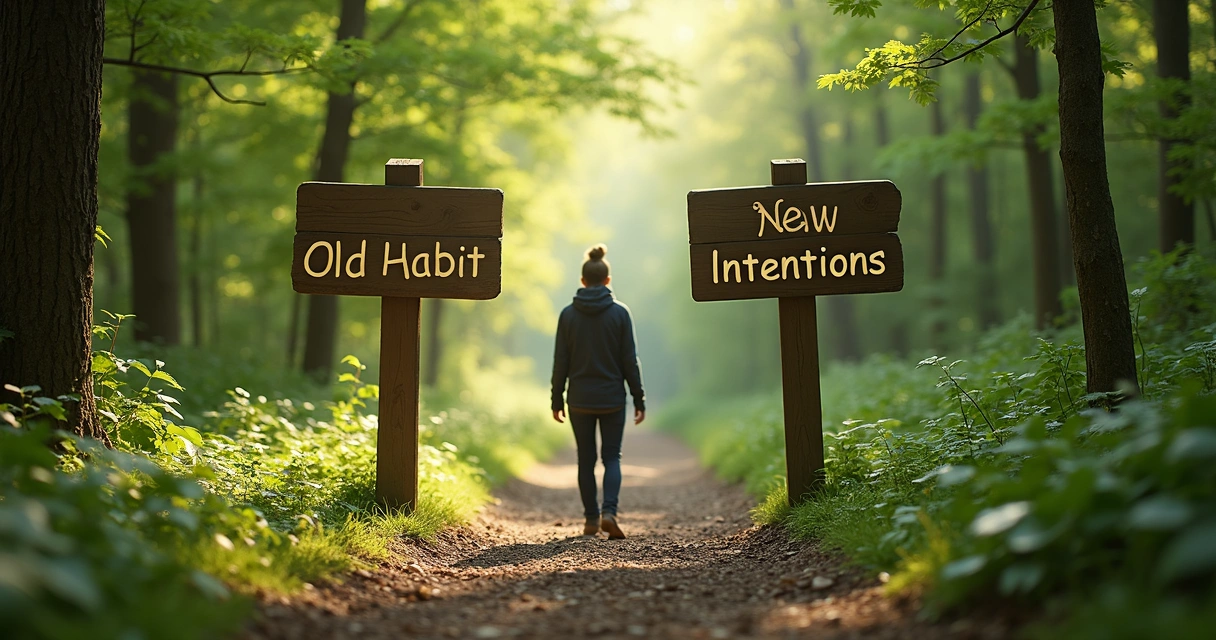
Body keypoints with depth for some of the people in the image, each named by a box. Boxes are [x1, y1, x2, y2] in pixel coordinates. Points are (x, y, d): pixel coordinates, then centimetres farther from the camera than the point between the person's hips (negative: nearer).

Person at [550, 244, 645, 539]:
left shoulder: (568, 314, -3)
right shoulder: (619, 312, -6)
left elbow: (560, 362, -1)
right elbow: (630, 361, -5)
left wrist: (556, 400, 7)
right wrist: (639, 399, 1)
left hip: (580, 400, 1)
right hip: (612, 399, -1)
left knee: (586, 460, 12)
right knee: (612, 457, 8)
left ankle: (592, 519, 16)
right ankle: (609, 511, -11)